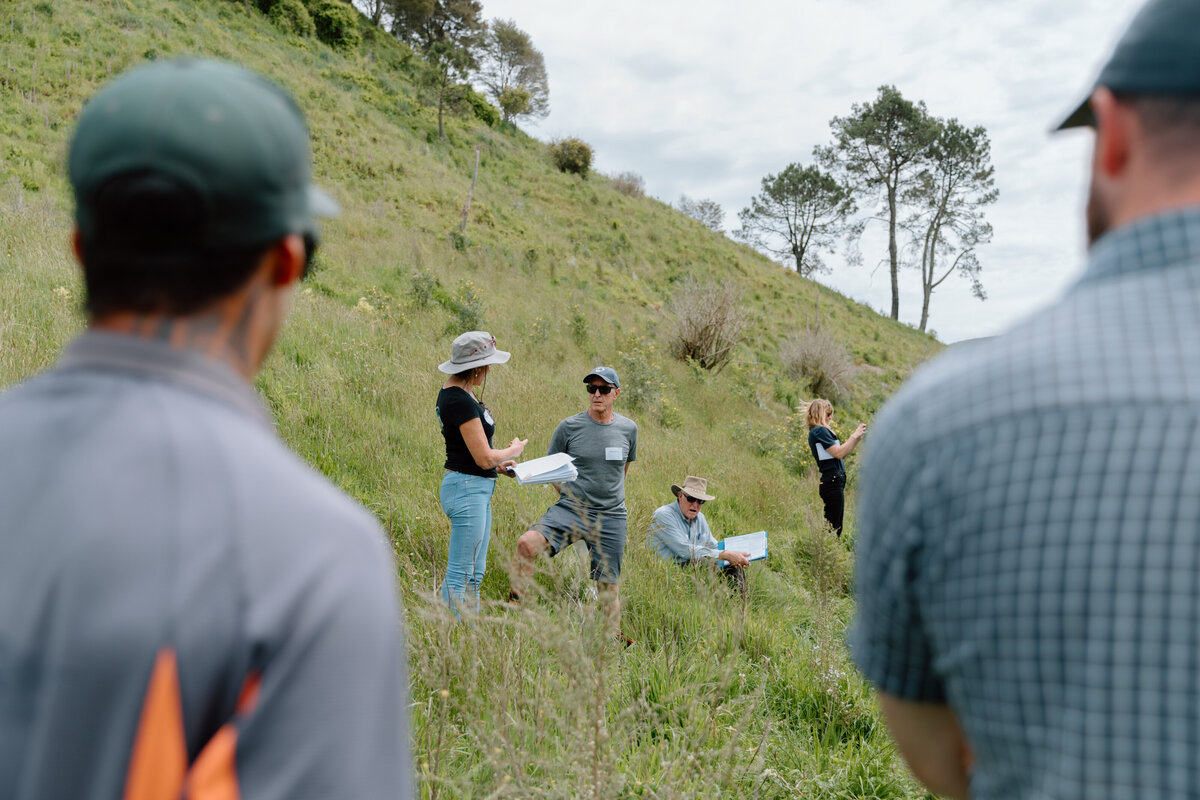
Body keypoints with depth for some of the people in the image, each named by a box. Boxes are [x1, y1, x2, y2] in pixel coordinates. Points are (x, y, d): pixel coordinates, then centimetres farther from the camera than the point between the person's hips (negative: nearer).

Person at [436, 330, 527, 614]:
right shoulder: (461, 401, -20)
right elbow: (484, 457, -19)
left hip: (477, 489, 11)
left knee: (474, 573, 15)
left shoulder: (452, 392, 12)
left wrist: (498, 464, 12)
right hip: (467, 488, -11)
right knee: (459, 575, -4)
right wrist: (513, 450, -1)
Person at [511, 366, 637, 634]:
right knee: (526, 544, -27)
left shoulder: (628, 428, 7)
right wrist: (570, 495, 1)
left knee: (608, 587, 6)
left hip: (611, 517, 2)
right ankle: (514, 604, -13)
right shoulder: (569, 427, -1)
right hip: (570, 510, -2)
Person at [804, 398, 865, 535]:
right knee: (834, 525, -9)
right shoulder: (820, 431, -11)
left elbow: (844, 454, 20)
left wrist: (858, 437, 12)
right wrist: (854, 436, -9)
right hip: (832, 482, -10)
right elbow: (839, 453, -18)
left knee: (836, 525, 9)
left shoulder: (819, 431, 19)